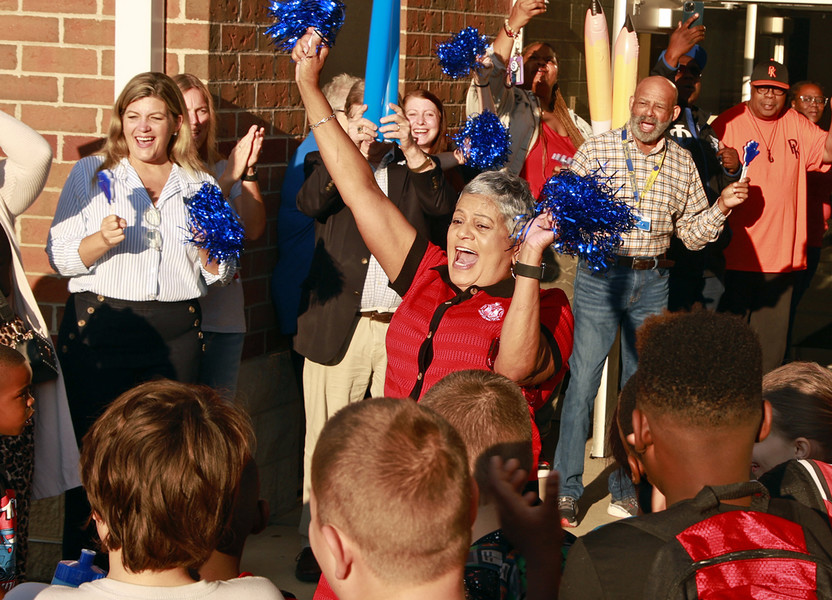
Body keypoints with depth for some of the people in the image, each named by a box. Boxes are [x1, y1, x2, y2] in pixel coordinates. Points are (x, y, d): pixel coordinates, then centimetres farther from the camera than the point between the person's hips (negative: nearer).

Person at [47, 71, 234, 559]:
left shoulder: (199, 184, 13)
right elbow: (61, 258, 3)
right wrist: (102, 239, -16)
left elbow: (221, 273, 15)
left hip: (177, 332, 2)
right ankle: (79, 563, 7)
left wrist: (208, 245, -6)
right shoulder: (91, 174, 7)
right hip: (100, 328, -2)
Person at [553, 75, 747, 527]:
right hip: (600, 274, -3)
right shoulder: (598, 149, -1)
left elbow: (692, 234, 11)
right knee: (583, 380, -3)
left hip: (652, 284, 3)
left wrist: (721, 207, -4)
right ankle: (566, 490, 8)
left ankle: (626, 489, 22)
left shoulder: (682, 163, 8)